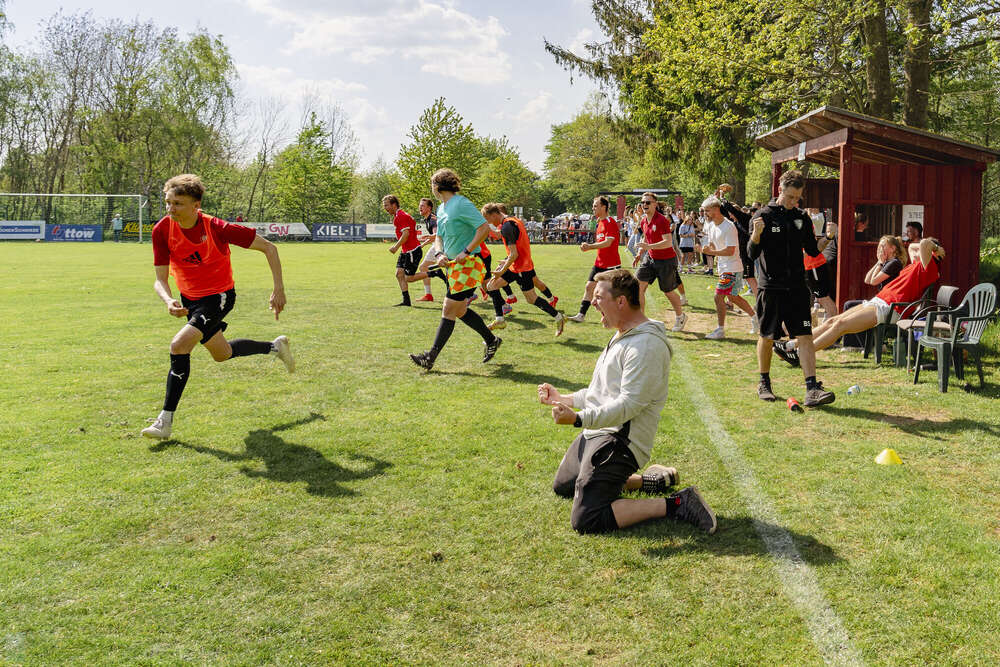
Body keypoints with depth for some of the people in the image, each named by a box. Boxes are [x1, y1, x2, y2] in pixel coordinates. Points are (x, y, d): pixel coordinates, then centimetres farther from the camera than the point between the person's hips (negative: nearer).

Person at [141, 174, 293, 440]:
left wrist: (279, 289, -18)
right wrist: (169, 301, -34)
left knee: (179, 345, -25)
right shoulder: (162, 230, -17)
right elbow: (160, 279, -12)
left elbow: (268, 247, -16)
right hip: (189, 298, 6)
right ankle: (275, 347, 48)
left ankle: (166, 420, -15)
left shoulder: (218, 228, -27)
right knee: (222, 354, 22)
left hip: (219, 296, -6)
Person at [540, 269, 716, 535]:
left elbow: (629, 404, -26)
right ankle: (644, 481, 23)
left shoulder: (647, 345, -19)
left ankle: (675, 504, -12)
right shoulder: (622, 336, 15)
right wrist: (561, 399, 22)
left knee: (585, 520, -18)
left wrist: (578, 418, -33)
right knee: (562, 486, 25)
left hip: (619, 442, -11)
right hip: (596, 433, 11)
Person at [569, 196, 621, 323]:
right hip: (599, 263, 9)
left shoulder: (610, 222, -14)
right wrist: (588, 246, 3)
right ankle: (581, 315, 1)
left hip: (611, 265, -9)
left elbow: (608, 242, -23)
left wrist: (590, 246, -25)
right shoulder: (600, 222, 14)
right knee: (589, 287, 2)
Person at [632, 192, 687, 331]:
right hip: (650, 258, 7)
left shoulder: (661, 220, -21)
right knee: (639, 286, -6)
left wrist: (649, 246, -34)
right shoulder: (644, 221, 5)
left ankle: (680, 316, 31)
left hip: (666, 260, -7)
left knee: (668, 292, 6)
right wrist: (640, 254, 11)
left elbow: (668, 242, -28)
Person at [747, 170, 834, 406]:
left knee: (805, 336, -5)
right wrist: (756, 235, -26)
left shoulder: (802, 218, 8)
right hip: (770, 287, -3)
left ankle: (812, 389, -8)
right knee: (767, 337, 7)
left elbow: (812, 251, 13)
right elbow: (752, 254, -8)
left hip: (797, 287, 3)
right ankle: (764, 384, 25)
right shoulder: (764, 215, -3)